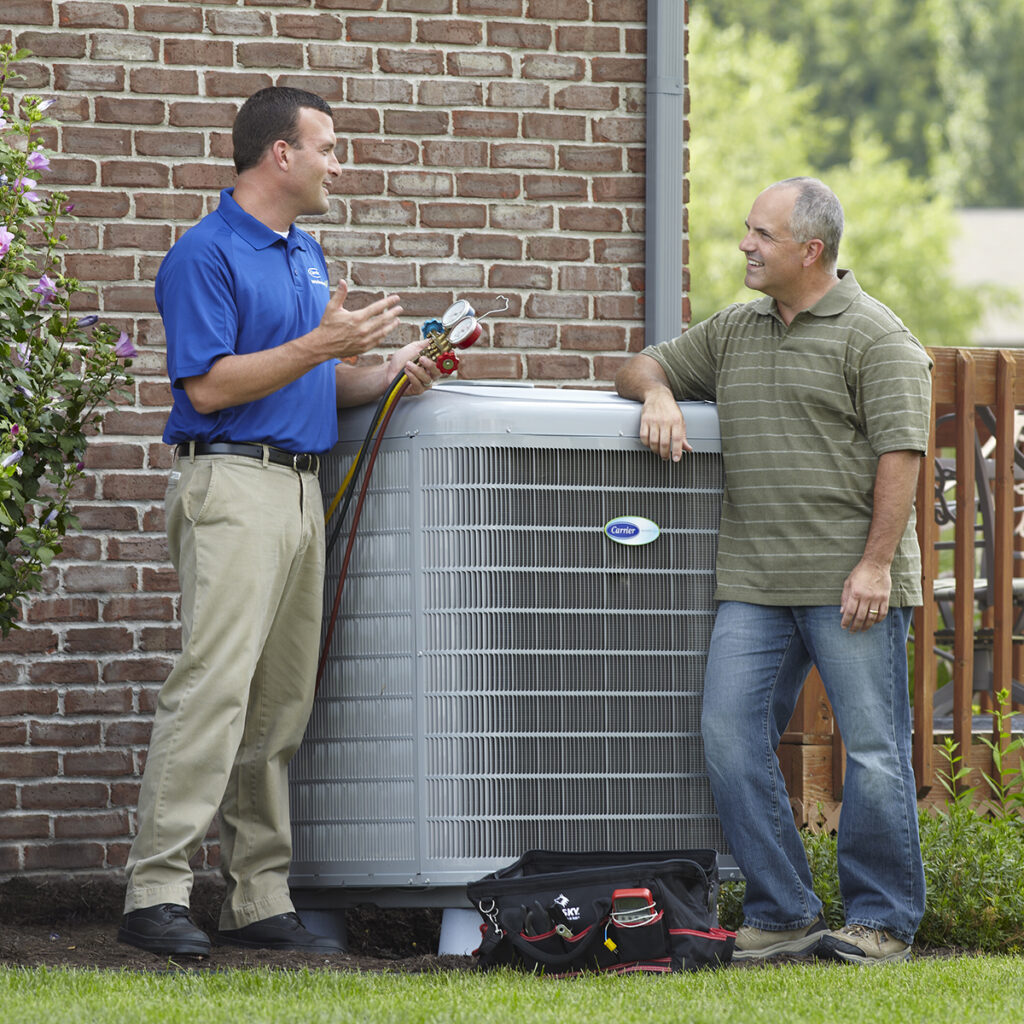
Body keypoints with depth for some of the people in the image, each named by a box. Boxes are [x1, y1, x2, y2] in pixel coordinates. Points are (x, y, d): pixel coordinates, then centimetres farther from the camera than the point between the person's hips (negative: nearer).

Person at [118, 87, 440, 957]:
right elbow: (208, 387, -16)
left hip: (302, 487, 9)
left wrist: (386, 376, 6)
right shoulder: (206, 255, -9)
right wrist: (319, 346, -17)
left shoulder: (306, 255, 19)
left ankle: (262, 900, 10)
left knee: (282, 705, 7)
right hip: (233, 485, -9)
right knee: (213, 688, -15)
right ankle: (156, 893, -16)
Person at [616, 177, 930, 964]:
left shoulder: (875, 335, -4)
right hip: (755, 583, 6)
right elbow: (642, 366, 27)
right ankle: (781, 915, 4)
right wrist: (657, 392, 2)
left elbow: (900, 453, -10)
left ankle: (884, 922, 7)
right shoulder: (735, 332, 17)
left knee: (874, 749, -3)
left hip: (850, 582, -6)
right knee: (731, 737, -2)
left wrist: (875, 563, -17)